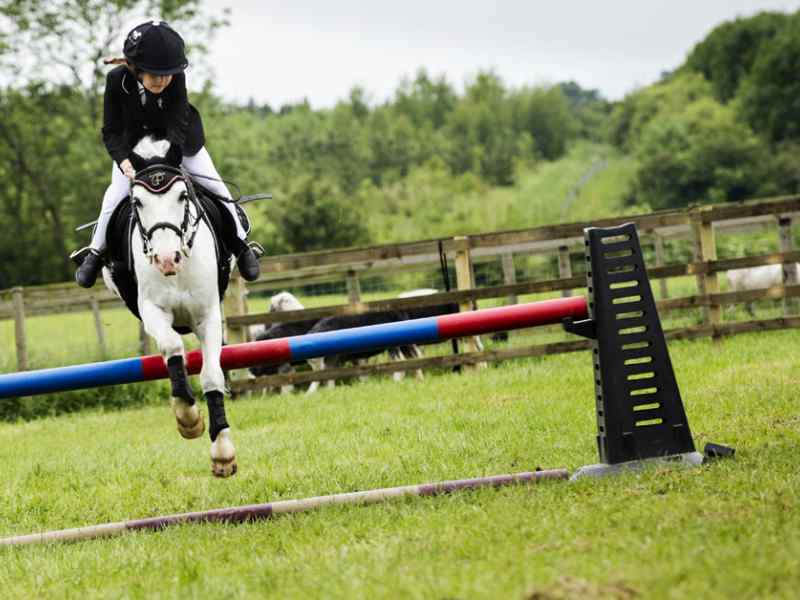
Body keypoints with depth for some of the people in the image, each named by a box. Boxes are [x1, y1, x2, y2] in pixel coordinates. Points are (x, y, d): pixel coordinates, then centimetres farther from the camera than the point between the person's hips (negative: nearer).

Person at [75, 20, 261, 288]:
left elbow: (178, 126, -33)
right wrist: (123, 160, -45)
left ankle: (240, 244, 19)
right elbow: (111, 132, -26)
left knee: (214, 187, -2)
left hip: (176, 140, 0)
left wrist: (171, 162, -50)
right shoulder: (117, 79, -33)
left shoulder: (177, 78, -34)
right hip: (133, 143, 0)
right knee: (116, 194, -11)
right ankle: (96, 252, 11)